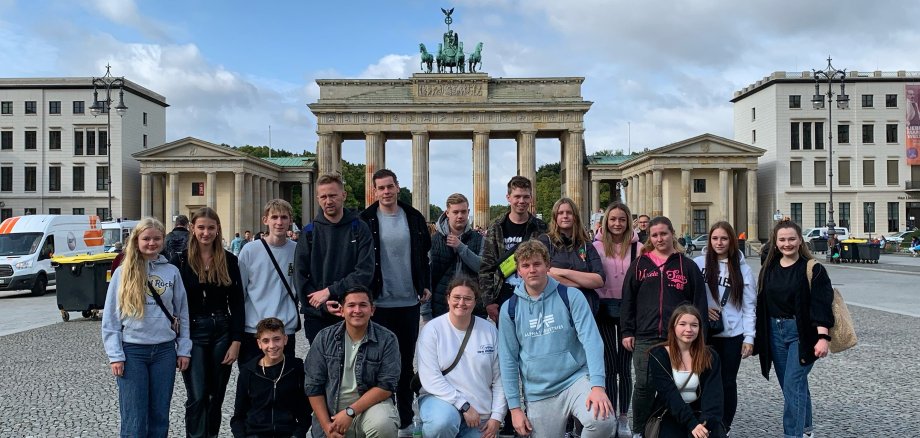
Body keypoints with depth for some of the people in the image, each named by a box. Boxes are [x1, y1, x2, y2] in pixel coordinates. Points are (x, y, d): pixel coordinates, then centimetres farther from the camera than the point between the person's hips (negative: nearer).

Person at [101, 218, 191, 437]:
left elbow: (182, 313, 8)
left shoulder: (172, 272, 5)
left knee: (160, 415, 9)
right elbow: (110, 317, 0)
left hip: (165, 351, 2)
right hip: (132, 351, -2)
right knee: (134, 419, 0)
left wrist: (184, 349, 4)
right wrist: (115, 355, -6)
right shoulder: (123, 273, 0)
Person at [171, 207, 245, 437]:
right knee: (197, 396, -5)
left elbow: (237, 302, 3)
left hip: (222, 331, 2)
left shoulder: (229, 260, 3)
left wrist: (236, 340, -3)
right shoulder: (180, 260, -2)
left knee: (217, 394, 11)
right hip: (193, 333, -2)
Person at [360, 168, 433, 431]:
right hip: (379, 303, -2)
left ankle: (405, 417, 23)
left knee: (406, 360, 11)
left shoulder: (414, 218, 5)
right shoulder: (366, 220, -3)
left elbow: (423, 255, 12)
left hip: (409, 301, 3)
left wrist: (426, 286, 5)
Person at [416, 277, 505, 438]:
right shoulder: (432, 329, -9)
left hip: (481, 412, 3)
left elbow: (499, 378, 3)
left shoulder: (490, 331, 0)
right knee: (443, 422, -34)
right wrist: (464, 405, -19)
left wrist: (496, 417, -2)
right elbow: (430, 377, -15)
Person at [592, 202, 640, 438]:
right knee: (609, 366, 5)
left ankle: (623, 418, 21)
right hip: (604, 309, 0)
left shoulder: (637, 247, -2)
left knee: (625, 366, 8)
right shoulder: (597, 246, 0)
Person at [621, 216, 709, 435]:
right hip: (645, 337, 1)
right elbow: (628, 300, 7)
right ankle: (639, 431, 18)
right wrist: (627, 332, 2)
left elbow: (699, 302, 4)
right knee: (644, 386, 4)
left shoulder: (687, 265, 6)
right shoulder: (639, 264, 8)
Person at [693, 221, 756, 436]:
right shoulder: (698, 263, -2)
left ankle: (724, 428, 22)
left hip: (733, 335, 1)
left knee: (728, 382, 9)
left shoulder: (742, 268, 1)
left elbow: (749, 306, 1)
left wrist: (749, 337, -3)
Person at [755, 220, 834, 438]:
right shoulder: (769, 269, 7)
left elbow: (821, 304, -14)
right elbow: (762, 305, 11)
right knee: (791, 386, 15)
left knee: (793, 385, -10)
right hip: (775, 332, 5)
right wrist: (758, 338, 11)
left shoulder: (812, 269, -8)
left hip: (801, 332, -5)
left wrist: (822, 337, -23)